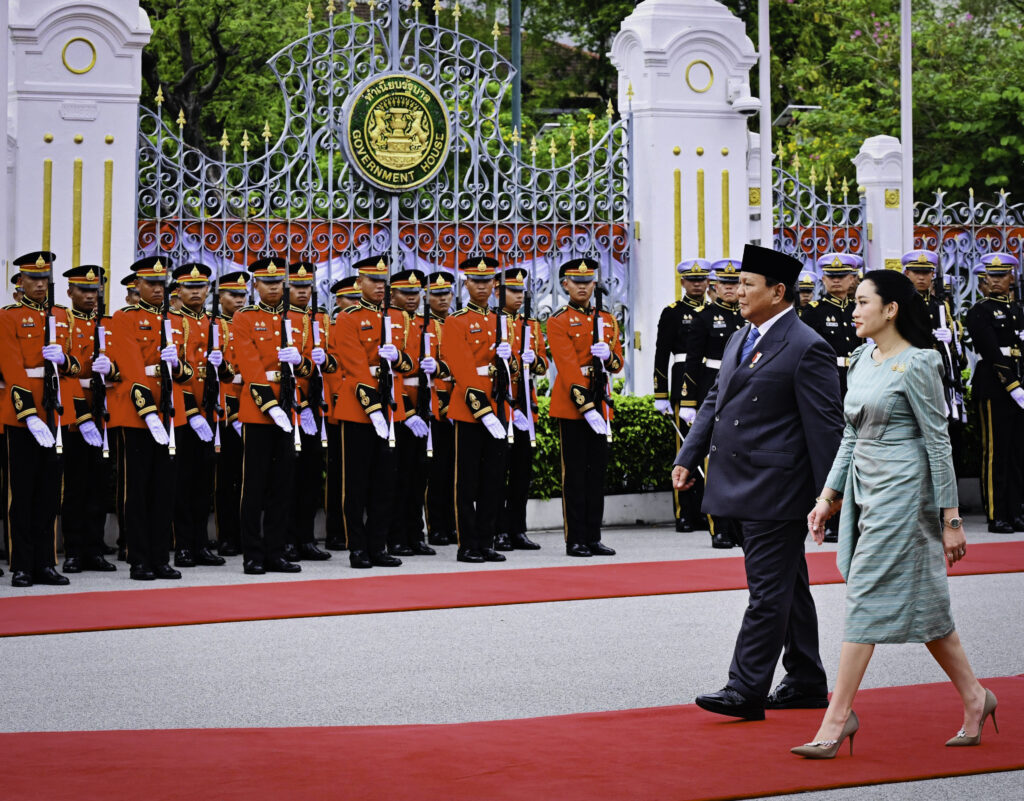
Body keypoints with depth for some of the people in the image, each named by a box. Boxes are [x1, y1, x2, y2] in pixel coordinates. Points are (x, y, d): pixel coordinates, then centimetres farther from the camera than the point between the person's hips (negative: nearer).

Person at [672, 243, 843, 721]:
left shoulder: (806, 349, -12)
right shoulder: (739, 339, 14)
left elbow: (825, 427, -13)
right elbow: (714, 403, 20)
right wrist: (688, 458, 12)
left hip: (776, 489, -9)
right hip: (742, 487, 9)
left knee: (769, 591, -5)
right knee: (787, 588, 16)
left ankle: (746, 691, -5)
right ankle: (806, 683, 26)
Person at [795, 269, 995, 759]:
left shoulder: (916, 365, -12)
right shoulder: (862, 360, 11)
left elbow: (938, 442, -11)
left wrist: (951, 518, -11)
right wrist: (828, 495, 12)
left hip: (902, 492, -8)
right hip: (865, 489, 8)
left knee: (867, 597, -8)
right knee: (919, 599, 12)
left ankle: (838, 716, -3)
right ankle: (974, 697, 24)